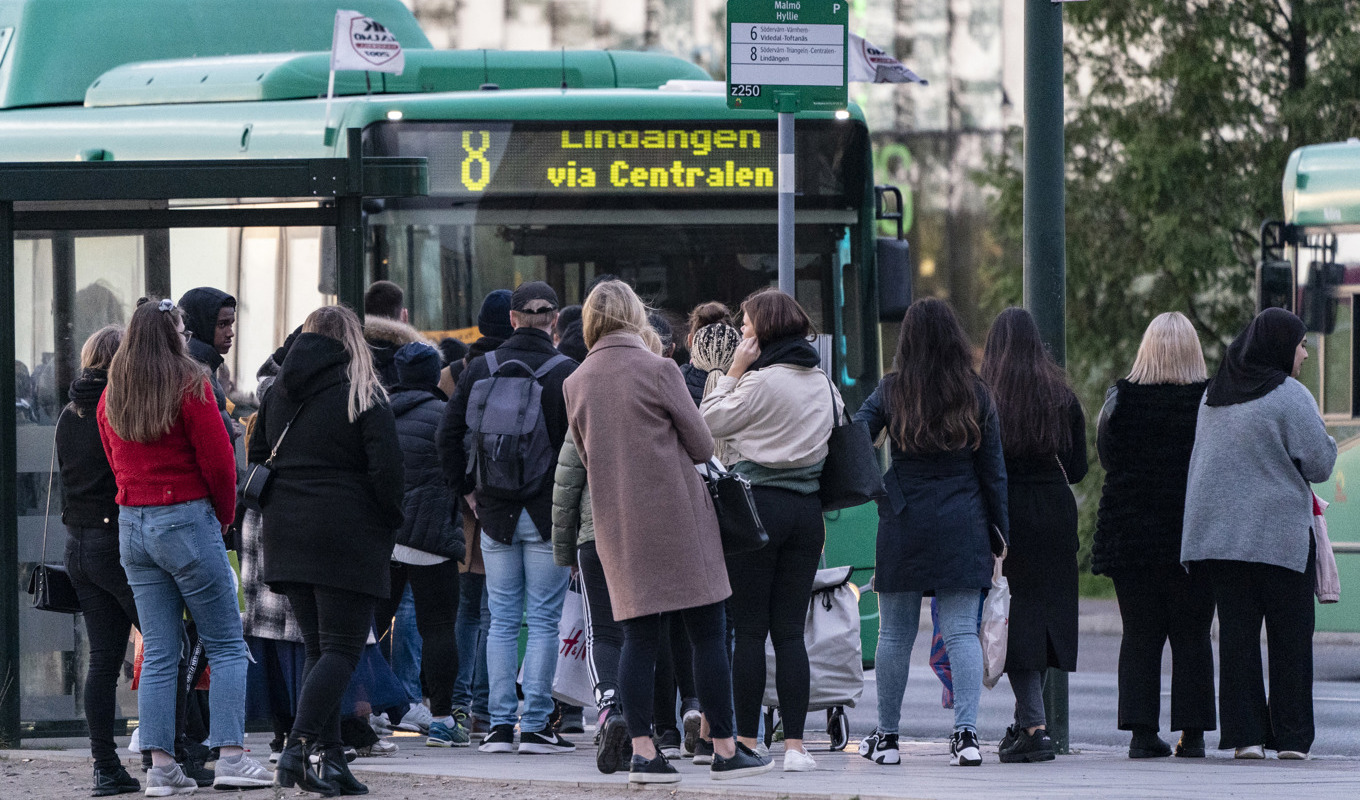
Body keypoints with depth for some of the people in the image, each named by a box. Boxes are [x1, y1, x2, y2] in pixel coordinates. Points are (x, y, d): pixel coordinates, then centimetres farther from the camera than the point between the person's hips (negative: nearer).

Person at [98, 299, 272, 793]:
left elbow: (117, 464, 13)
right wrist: (225, 515, 5)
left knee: (158, 651, 7)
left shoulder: (111, 397, 8)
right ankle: (229, 757, -9)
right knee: (226, 645, 0)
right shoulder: (190, 386, -10)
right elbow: (218, 462, -10)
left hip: (132, 525, 6)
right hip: (187, 521, -6)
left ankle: (160, 766, 1)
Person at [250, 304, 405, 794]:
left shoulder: (278, 392, 10)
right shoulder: (362, 395, -6)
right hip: (347, 538, -6)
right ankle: (297, 749, -19)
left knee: (317, 647, 12)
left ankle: (331, 758, 6)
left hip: (286, 530, 6)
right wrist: (390, 521, 1)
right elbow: (386, 468, -12)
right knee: (341, 649, -4)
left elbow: (258, 458, 15)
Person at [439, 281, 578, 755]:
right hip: (550, 513, -3)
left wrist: (467, 489, 14)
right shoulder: (568, 373, -10)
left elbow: (449, 434, 5)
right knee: (544, 620, 1)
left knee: (502, 619, 9)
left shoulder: (481, 368, 2)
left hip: (496, 514, 3)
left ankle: (501, 724, 7)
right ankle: (536, 725, 0)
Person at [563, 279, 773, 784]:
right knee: (708, 634, 2)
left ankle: (642, 751, -1)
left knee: (638, 637, 6)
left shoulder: (576, 383, 5)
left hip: (617, 524, 4)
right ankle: (725, 750, 3)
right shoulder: (658, 370, -8)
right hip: (677, 513, -4)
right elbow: (702, 446, -3)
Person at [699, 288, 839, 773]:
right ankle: (794, 745, 0)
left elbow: (709, 423, -4)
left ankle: (747, 742, 1)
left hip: (759, 505, -6)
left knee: (749, 630, 0)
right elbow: (842, 433, 16)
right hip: (806, 509, 6)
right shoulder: (822, 382, 9)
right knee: (790, 631, 6)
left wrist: (733, 372, 0)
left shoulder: (761, 382, -12)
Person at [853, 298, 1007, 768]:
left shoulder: (892, 391, -2)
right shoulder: (976, 396, 1)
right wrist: (1003, 530, 9)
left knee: (895, 633, 8)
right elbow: (993, 470, 4)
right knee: (961, 631, -1)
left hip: (904, 524, 0)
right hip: (963, 526, 1)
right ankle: (966, 733, -12)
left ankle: (886, 736, 14)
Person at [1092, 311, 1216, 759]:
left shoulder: (1121, 398, -3)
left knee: (1139, 635, 5)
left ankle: (1142, 733, 1)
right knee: (1192, 636, 4)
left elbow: (1106, 458, 6)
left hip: (1130, 531, 1)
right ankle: (1192, 734, 2)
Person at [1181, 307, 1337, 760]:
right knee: (1290, 637, 2)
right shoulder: (1289, 398, -11)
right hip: (1280, 534, -5)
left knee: (1236, 632, 5)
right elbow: (1320, 465, -10)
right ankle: (1291, 736, 2)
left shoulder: (1214, 396, 10)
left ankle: (1244, 735, 1)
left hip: (1219, 532, 5)